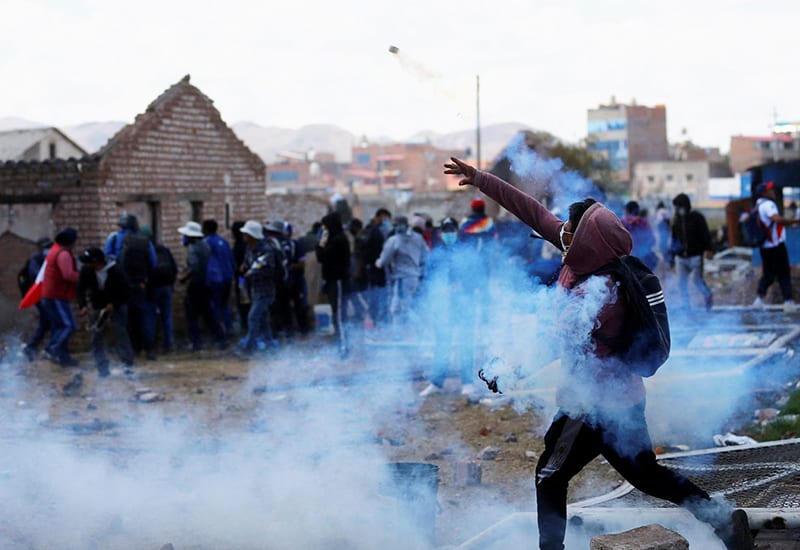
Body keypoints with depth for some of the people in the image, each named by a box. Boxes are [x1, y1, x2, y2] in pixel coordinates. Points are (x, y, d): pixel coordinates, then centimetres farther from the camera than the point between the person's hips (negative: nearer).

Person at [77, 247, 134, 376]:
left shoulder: (116, 271, -24)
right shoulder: (86, 270, -14)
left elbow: (126, 292, -15)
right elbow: (81, 288, -2)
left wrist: (114, 305, -25)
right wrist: (82, 305, -17)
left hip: (116, 306, -3)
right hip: (96, 307, 3)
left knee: (121, 334, -12)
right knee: (96, 337, -2)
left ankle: (128, 366, -7)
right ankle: (102, 369, 2)